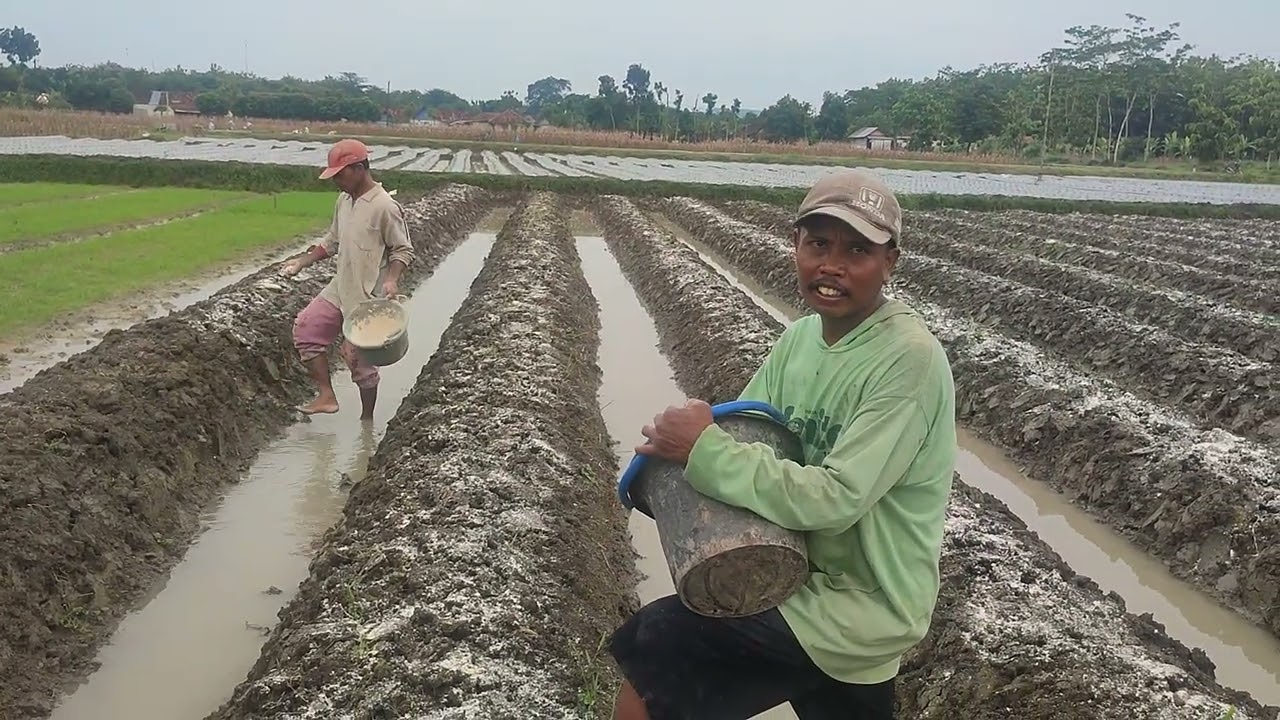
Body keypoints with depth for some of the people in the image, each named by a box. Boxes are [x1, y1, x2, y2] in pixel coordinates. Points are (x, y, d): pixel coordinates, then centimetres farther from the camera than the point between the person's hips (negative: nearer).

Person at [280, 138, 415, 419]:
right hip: (339, 290, 8)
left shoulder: (385, 206, -18)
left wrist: (392, 279, -27)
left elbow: (403, 250, -12)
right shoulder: (344, 200, 6)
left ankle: (367, 420, 21)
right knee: (305, 329, 2)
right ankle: (327, 396, 10)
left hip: (368, 298, -8)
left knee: (359, 358, 2)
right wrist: (302, 261, 10)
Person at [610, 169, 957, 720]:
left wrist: (704, 451, -28)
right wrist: (679, 443, -20)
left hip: (860, 607, -7)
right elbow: (742, 432, 1)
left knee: (651, 651, -12)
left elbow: (836, 500, -30)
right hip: (811, 578, 7)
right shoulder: (800, 337, 0)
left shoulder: (910, 359, -24)